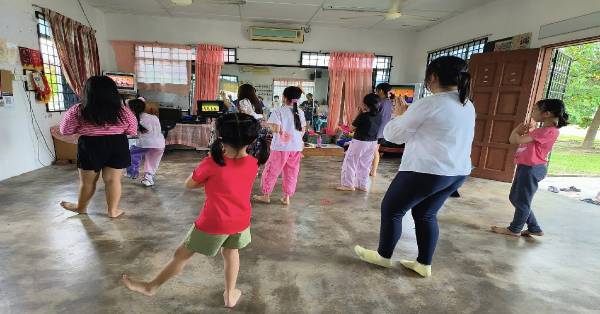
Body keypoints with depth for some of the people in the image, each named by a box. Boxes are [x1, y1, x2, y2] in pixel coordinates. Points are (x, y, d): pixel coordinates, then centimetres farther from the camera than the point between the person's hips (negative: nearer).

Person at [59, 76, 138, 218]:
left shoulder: (77, 111, -7)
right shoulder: (123, 111, -6)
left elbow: (65, 131, 4)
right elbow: (133, 132, 4)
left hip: (89, 147, 0)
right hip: (117, 146, 1)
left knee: (87, 181, 16)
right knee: (113, 180, 8)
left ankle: (81, 207, 35)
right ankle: (113, 210, 17)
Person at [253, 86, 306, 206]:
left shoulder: (278, 111, -11)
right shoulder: (300, 112, 5)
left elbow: (276, 129, -19)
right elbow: (303, 130, 9)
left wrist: (269, 124, 0)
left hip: (281, 147, -5)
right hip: (296, 147, 5)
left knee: (271, 171, 10)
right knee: (291, 173, 13)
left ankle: (266, 196, 20)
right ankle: (286, 197, 19)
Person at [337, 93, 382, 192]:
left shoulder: (363, 115, -18)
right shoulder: (379, 116, 0)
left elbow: (352, 128, -10)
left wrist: (361, 113, -6)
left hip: (359, 142, -7)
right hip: (373, 143, 7)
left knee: (350, 163, 7)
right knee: (365, 165, 17)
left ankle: (348, 184, 10)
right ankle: (363, 185, 23)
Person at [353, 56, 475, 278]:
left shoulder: (428, 105, -17)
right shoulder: (468, 106, 9)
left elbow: (392, 134, -10)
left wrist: (399, 115, 9)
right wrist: (409, 114, 14)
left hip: (426, 171, -8)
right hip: (458, 172, 9)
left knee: (391, 209, 9)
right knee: (426, 215, 21)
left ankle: (383, 256, 25)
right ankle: (424, 264, 31)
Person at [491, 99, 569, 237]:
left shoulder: (550, 131, -17)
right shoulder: (541, 130, 15)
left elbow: (518, 140, -21)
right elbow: (513, 140, 13)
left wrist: (517, 130, -2)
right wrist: (526, 131, -1)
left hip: (532, 169, -10)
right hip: (526, 167, 10)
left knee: (522, 201, 4)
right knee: (515, 198, 17)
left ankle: (514, 229, 21)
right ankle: (535, 228, 29)